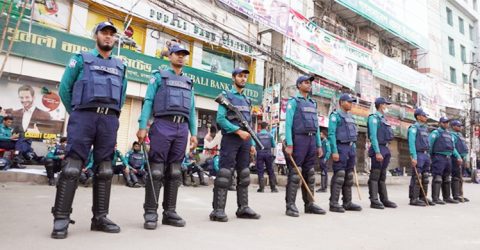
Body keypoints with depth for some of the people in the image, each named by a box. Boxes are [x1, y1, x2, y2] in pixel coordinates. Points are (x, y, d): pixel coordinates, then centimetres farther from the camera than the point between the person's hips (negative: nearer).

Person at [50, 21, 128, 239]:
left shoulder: (120, 66, 20)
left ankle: (100, 217, 8)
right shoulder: (81, 59, 10)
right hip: (84, 116, -3)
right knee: (72, 167, -9)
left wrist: (112, 116, 14)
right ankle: (61, 219, -4)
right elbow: (64, 88, 9)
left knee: (104, 169, 2)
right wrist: (75, 113, 8)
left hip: (109, 120, 4)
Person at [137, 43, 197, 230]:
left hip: (182, 128, 4)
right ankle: (151, 213, -1)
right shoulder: (159, 76, 11)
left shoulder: (188, 82, 23)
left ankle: (170, 212, 9)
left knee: (175, 171, 4)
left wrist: (193, 133, 11)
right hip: (163, 125, -4)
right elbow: (148, 101, 2)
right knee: (156, 170, -7)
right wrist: (142, 126, -9)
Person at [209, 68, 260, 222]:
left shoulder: (247, 100, 21)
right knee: (225, 173, -10)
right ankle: (218, 210, -7)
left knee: (244, 174, 7)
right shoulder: (226, 95, 1)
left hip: (245, 140, 7)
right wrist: (238, 131, -18)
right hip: (230, 139, -7)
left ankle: (243, 208, 14)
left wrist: (252, 144, 13)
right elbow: (220, 119, -11)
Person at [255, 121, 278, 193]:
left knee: (260, 171, 3)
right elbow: (273, 145, 8)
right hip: (268, 154, 1)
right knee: (271, 171, 7)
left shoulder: (257, 135, 1)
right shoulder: (270, 135, 4)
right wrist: (273, 153, 22)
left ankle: (261, 188, 1)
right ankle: (273, 188, 10)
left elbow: (254, 145, -4)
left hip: (260, 154, -1)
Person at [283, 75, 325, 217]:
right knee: (295, 173, -8)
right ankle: (290, 205, -4)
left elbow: (316, 126, 20)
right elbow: (288, 123, -10)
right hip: (298, 139, -7)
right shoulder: (293, 101, 0)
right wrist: (289, 144, -19)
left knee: (309, 173, 7)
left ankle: (309, 204, 13)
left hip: (311, 140, 7)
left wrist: (319, 145, 13)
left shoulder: (313, 103, 21)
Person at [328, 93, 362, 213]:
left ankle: (347, 203, 13)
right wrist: (334, 151, -21)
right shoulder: (335, 115, -5)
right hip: (341, 147, -8)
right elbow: (331, 134, -14)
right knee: (339, 175, -11)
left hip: (351, 148, 8)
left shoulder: (350, 117, 20)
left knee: (349, 176, 8)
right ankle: (334, 203, -8)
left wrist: (354, 150, 15)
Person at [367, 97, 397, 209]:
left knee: (382, 176, 11)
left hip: (386, 149, 9)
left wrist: (386, 151, 15)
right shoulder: (374, 117, -7)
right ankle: (374, 201, -4)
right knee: (375, 176, -6)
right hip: (378, 149, -9)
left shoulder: (383, 118, 19)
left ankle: (384, 199, 16)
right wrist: (377, 152, -22)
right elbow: (373, 136, -16)